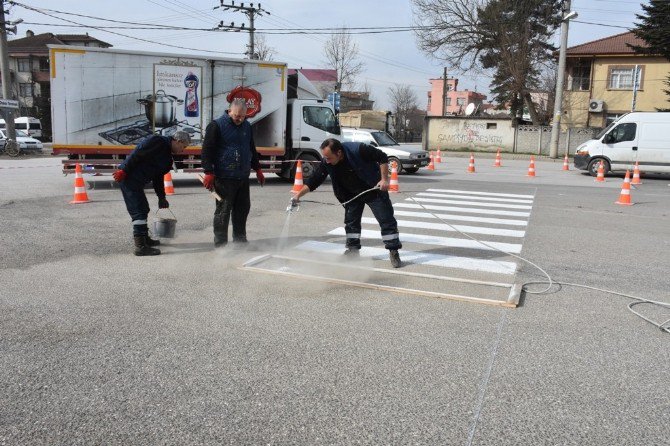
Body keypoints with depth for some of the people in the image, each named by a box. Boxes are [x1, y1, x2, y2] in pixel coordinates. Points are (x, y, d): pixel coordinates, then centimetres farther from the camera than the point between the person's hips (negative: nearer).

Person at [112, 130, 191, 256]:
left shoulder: (167, 156, 18)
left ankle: (145, 238, 35)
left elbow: (158, 177, 23)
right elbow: (137, 154, -19)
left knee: (143, 208, 20)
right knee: (139, 211, -11)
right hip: (129, 178, -10)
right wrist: (123, 170, -22)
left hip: (137, 182, 10)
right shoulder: (158, 142, -11)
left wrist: (161, 197, 24)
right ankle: (140, 246, -10)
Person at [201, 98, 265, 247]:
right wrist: (209, 173, -18)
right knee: (223, 210, -3)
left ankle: (240, 240, 27)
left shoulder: (246, 126, 14)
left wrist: (257, 169, 25)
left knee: (243, 208, 13)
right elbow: (207, 150, -12)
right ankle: (221, 244, 6)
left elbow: (252, 149, 25)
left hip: (243, 177, 7)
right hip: (225, 178, -7)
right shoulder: (216, 126, -8)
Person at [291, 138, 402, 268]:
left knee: (386, 220, -4)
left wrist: (384, 179, -23)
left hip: (374, 189, -5)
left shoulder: (358, 150, -33)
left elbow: (382, 157, -21)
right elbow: (314, 180, -14)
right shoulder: (326, 162, -19)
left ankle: (394, 252, 5)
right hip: (352, 195, 5)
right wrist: (299, 194, -24)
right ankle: (353, 250, 20)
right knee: (350, 221, 6)